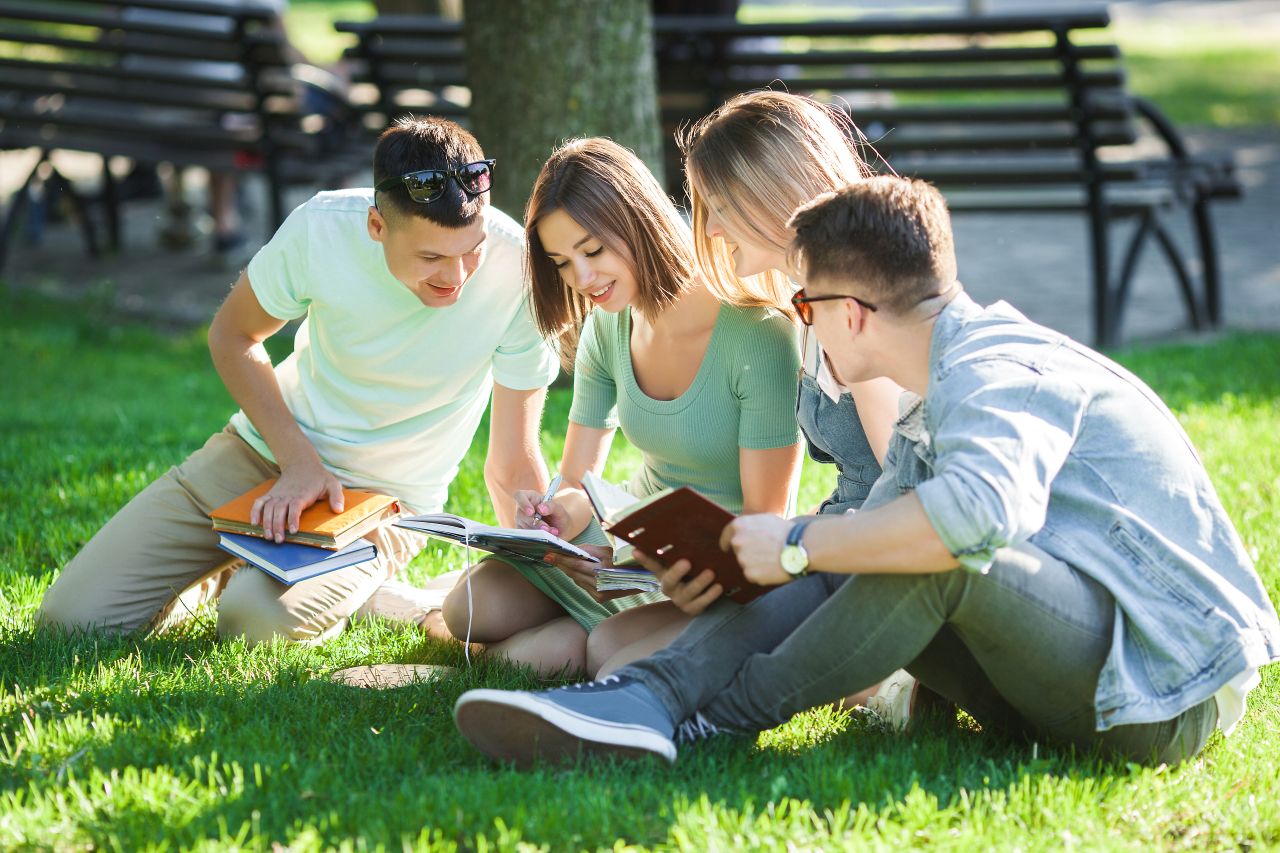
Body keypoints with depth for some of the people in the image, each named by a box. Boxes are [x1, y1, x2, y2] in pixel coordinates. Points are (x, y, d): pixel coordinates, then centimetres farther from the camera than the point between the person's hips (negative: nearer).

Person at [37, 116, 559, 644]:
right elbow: (233, 334, 0)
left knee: (257, 619, -33)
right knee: (73, 615, -6)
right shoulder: (322, 228, -20)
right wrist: (299, 462, -12)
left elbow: (515, 467, -14)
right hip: (266, 448, 3)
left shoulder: (516, 271, -24)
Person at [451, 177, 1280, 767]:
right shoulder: (937, 402, 15)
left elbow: (983, 509, -39)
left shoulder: (996, 374, -19)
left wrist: (798, 545, -28)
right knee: (836, 573, -2)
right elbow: (874, 528, 18)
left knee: (941, 548, -31)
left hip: (1170, 689, -9)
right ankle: (643, 699, -20)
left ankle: (730, 712, -16)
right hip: (1080, 666, 9)